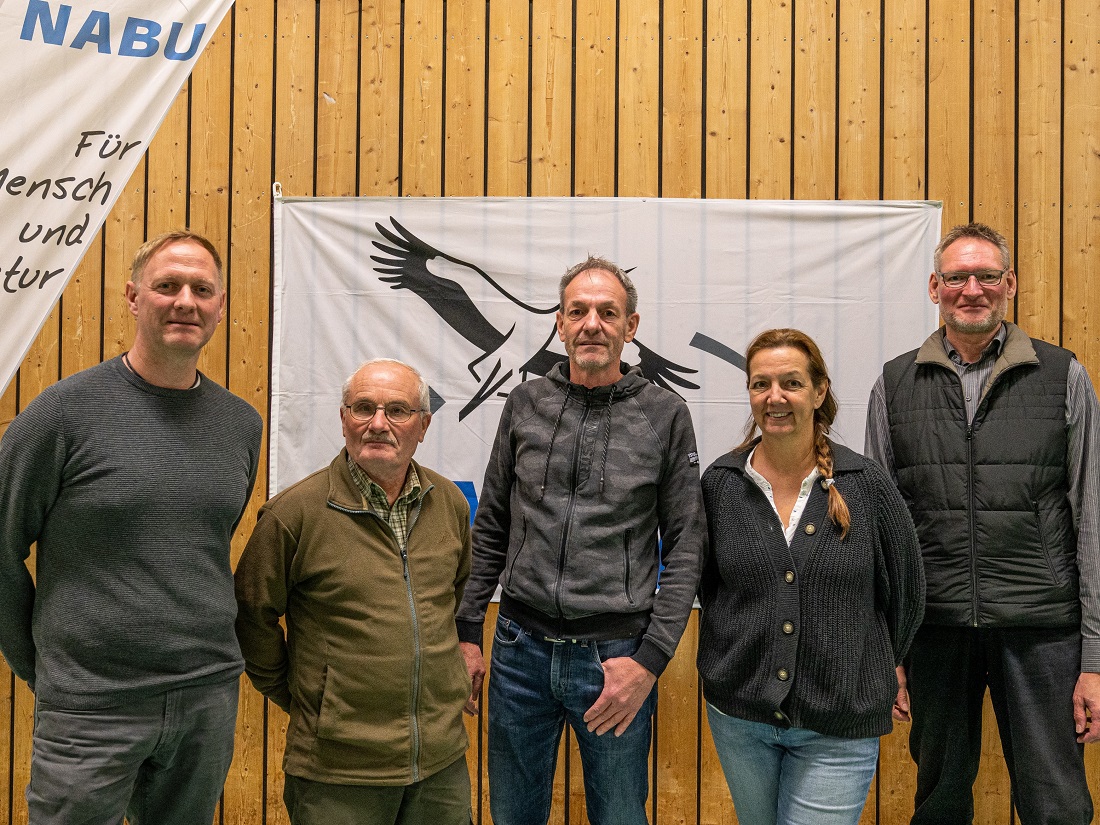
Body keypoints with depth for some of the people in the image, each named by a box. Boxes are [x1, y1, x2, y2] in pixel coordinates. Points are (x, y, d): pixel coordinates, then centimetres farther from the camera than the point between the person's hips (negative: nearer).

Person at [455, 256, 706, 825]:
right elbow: (490, 529, 10)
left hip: (616, 656, -2)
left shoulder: (665, 414, -3)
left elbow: (685, 547, -3)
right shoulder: (525, 404, 4)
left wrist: (650, 660, -10)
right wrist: (467, 632, 6)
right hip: (521, 649, 2)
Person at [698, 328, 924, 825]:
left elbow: (906, 588, 5)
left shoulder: (865, 485, -7)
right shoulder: (720, 482, -3)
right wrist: (739, 649, 8)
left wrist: (881, 667, 14)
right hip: (738, 714, 3)